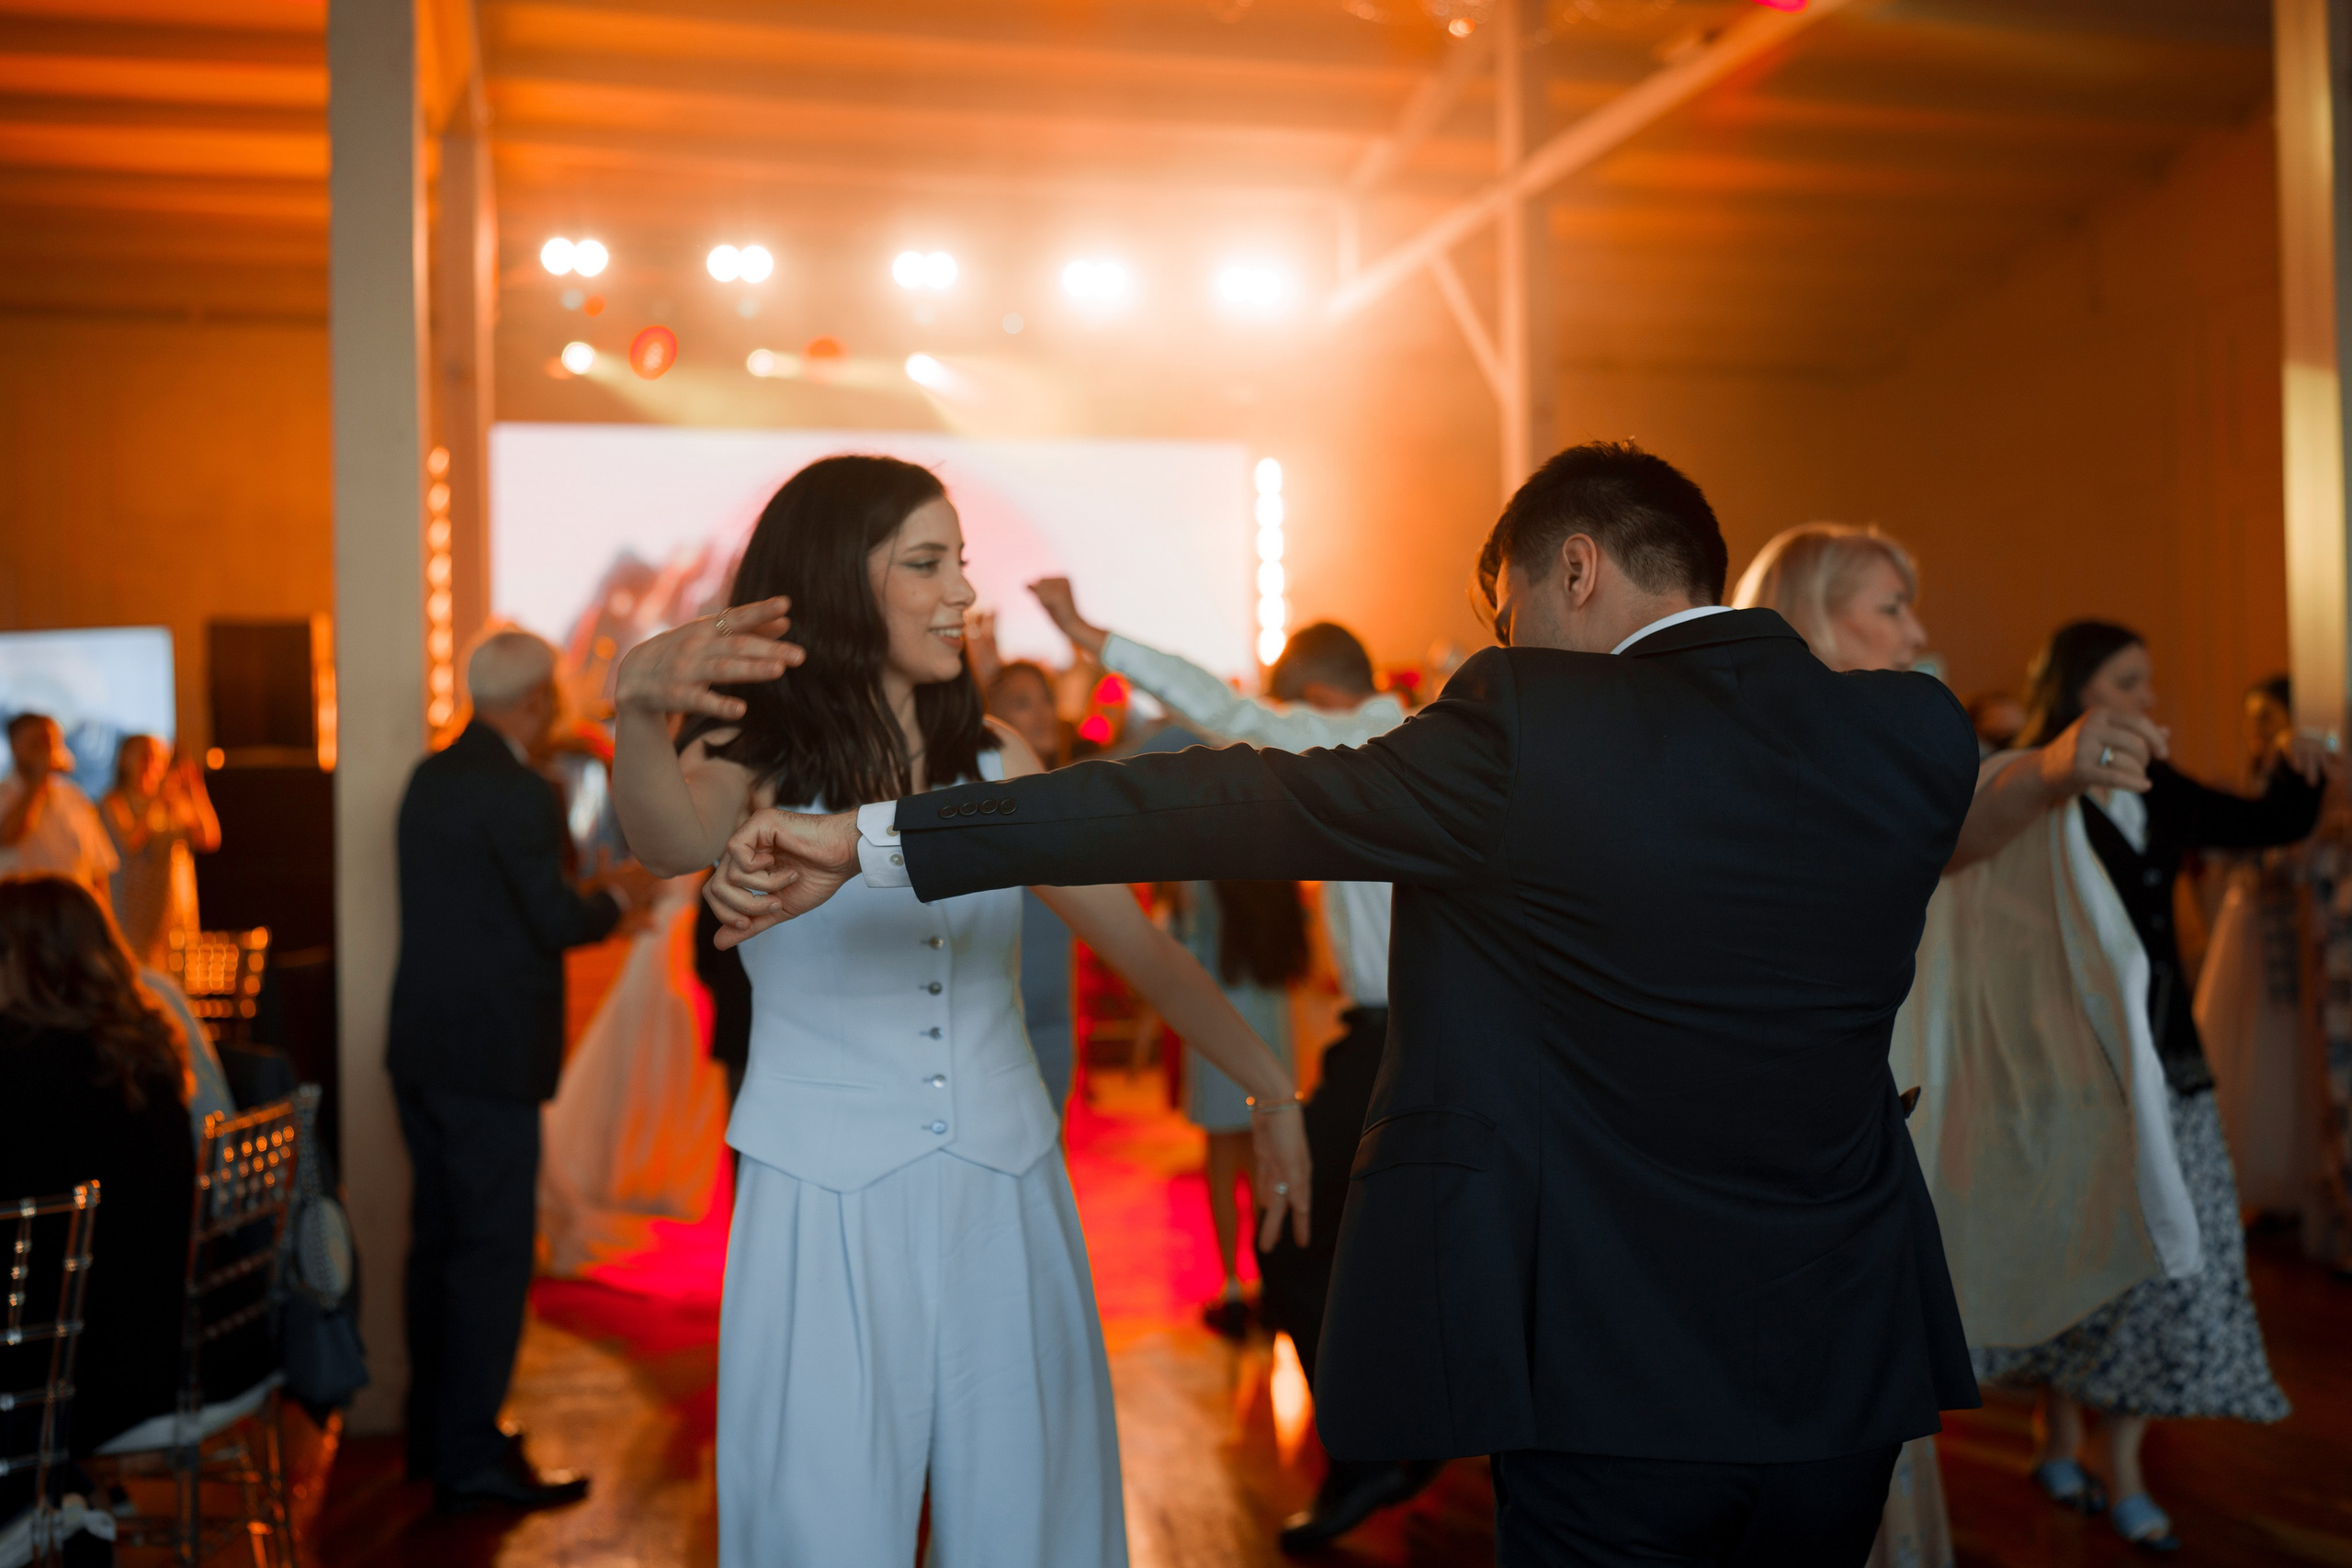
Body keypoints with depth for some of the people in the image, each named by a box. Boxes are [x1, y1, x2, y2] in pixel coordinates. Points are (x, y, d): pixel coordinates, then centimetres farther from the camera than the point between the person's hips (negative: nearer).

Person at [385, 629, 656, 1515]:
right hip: (489, 1057, -9)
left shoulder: (432, 776, 10)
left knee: (437, 1240, 17)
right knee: (493, 1253, -1)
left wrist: (582, 894, 18)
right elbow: (557, 924, -17)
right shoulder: (517, 793, -18)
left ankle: (434, 1432, 30)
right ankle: (472, 1460, 6)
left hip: (423, 1049, 9)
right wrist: (618, 895, 1)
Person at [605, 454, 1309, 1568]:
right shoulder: (757, 762, -5)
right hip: (826, 1215, -3)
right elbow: (673, 839, -28)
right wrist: (640, 713, -49)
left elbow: (1139, 943, 7)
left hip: (1004, 1205, 3)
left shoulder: (995, 765, 5)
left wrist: (1273, 1091, 4)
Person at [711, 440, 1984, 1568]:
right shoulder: (1919, 734, -1)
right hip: (1852, 1362, 6)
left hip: (1615, 1379, -5)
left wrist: (870, 840, -12)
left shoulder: (1527, 732, -16)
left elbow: (1222, 808, -17)